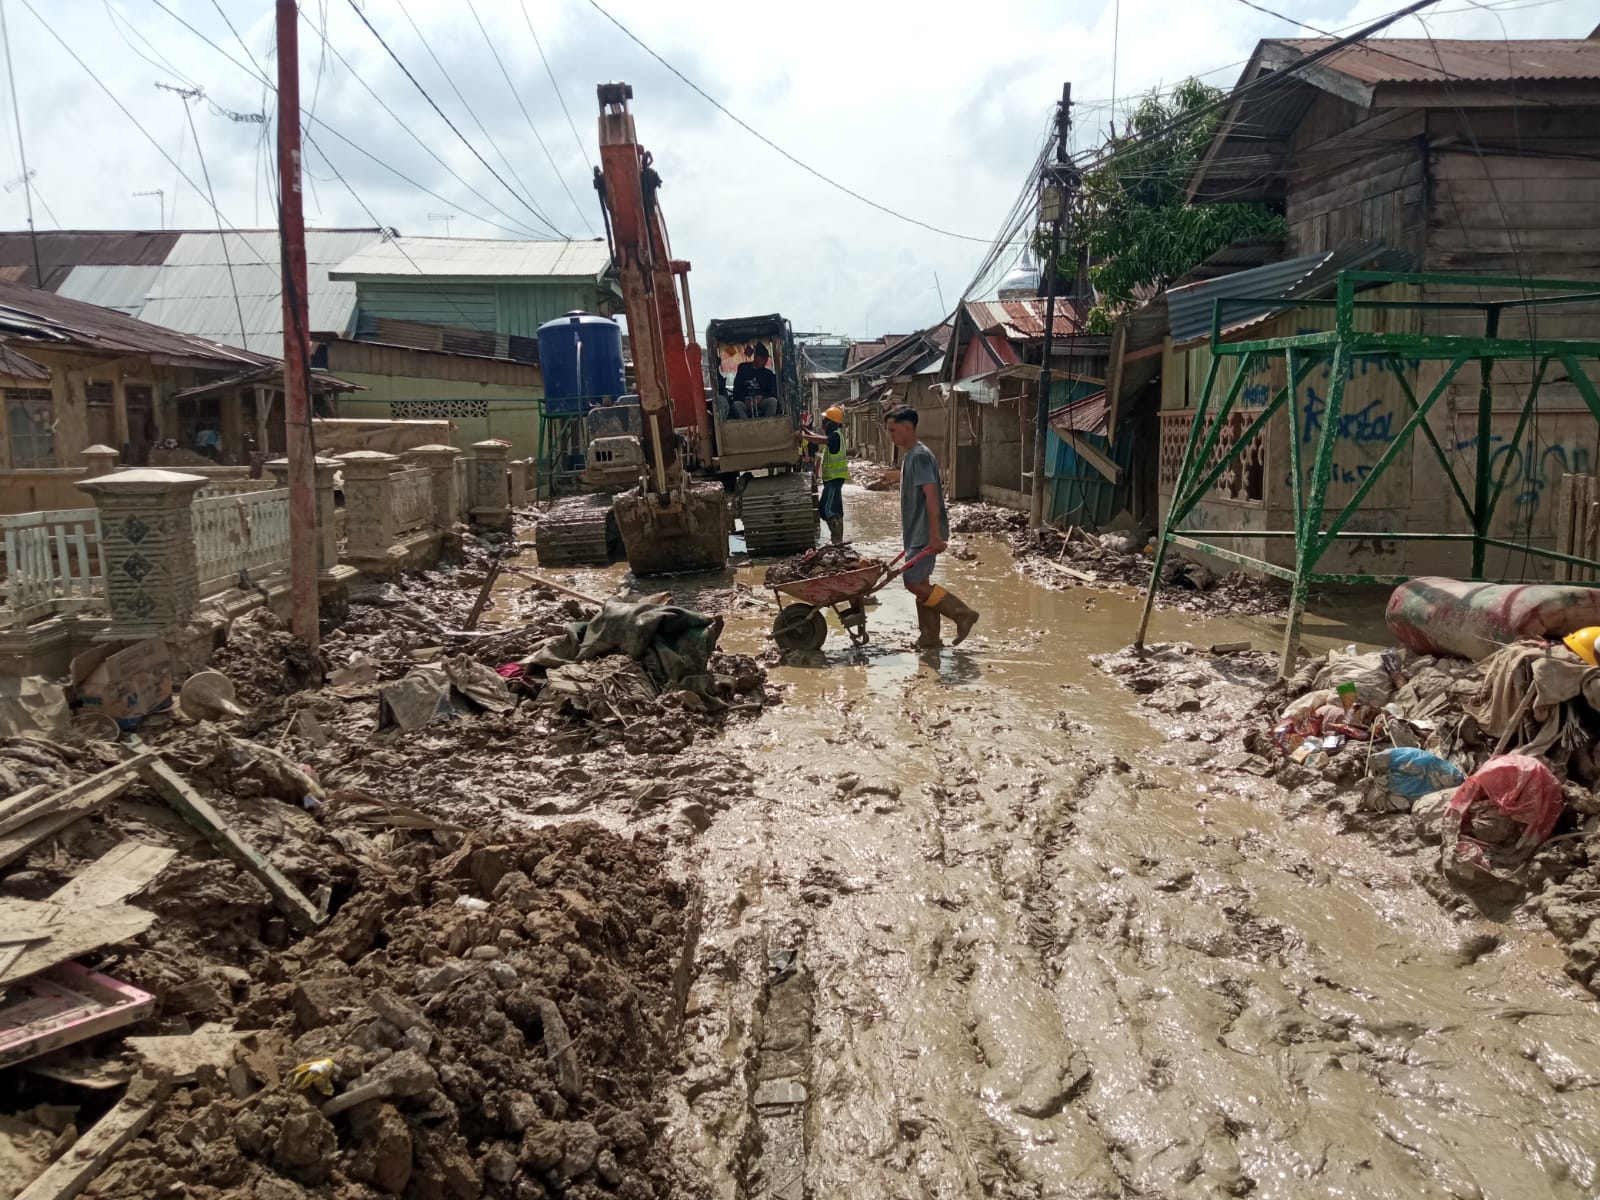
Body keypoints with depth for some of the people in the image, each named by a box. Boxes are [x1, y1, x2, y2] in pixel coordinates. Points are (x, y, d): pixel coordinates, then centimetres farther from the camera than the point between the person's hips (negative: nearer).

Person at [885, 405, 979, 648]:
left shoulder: (920, 456, -16)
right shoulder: (909, 455, 15)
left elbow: (931, 495, -24)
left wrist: (935, 535, -28)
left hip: (925, 535, -10)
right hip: (916, 533, 10)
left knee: (914, 582, -11)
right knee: (920, 582, 10)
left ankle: (962, 614, -2)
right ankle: (929, 638, 16)